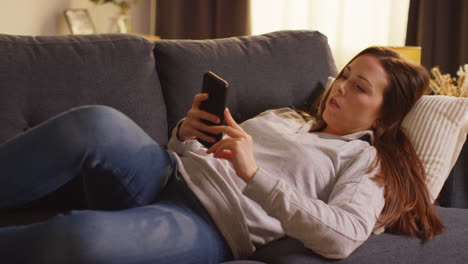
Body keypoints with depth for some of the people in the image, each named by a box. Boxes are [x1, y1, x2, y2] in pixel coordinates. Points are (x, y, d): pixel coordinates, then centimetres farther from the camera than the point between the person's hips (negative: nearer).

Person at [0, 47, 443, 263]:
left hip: (209, 223, -6)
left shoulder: (365, 160, 11)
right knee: (99, 124, -31)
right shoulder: (283, 115, 31)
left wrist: (254, 174, -16)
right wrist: (186, 134, 4)